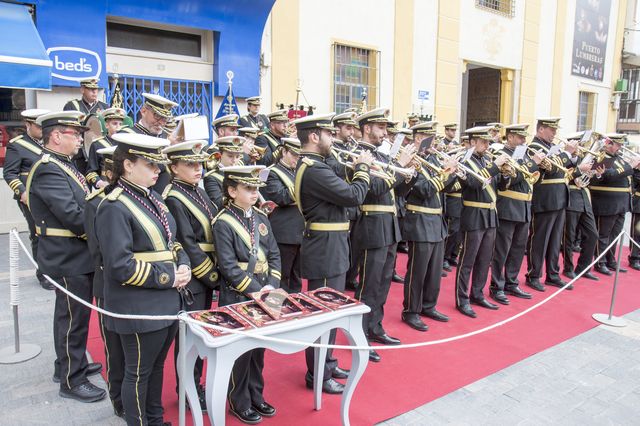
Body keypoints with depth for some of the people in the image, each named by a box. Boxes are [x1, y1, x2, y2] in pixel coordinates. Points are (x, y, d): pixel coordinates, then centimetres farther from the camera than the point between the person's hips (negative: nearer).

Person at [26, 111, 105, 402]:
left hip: (74, 256, 10)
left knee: (69, 315, 22)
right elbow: (73, 216, -27)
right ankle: (72, 381, 17)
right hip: (68, 259, -10)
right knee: (73, 318, 2)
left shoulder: (62, 165, 11)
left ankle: (69, 364, 39)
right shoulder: (48, 170, -21)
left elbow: (81, 203, 11)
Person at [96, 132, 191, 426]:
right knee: (139, 372, 10)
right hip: (139, 309, -8)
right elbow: (120, 267, -23)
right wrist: (168, 278, -18)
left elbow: (170, 242, 16)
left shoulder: (151, 198, 8)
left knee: (157, 366, 23)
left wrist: (183, 265, -3)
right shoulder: (114, 207, -18)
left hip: (167, 302, 9)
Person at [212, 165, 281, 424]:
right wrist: (256, 290, -19)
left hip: (263, 293, 6)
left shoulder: (261, 218, 5)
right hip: (237, 298, -6)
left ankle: (255, 395, 34)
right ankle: (239, 402, 26)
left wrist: (271, 285, -7)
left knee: (258, 347, 17)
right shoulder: (223, 223, -14)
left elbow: (274, 255, 6)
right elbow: (228, 267, -18)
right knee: (240, 350, 7)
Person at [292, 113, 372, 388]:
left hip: (330, 249, 11)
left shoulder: (313, 165, 12)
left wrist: (356, 170, 6)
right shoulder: (313, 170, -22)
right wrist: (362, 168, -7)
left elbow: (341, 190, 16)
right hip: (325, 250, -11)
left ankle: (326, 362, 35)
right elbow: (354, 196, -22)